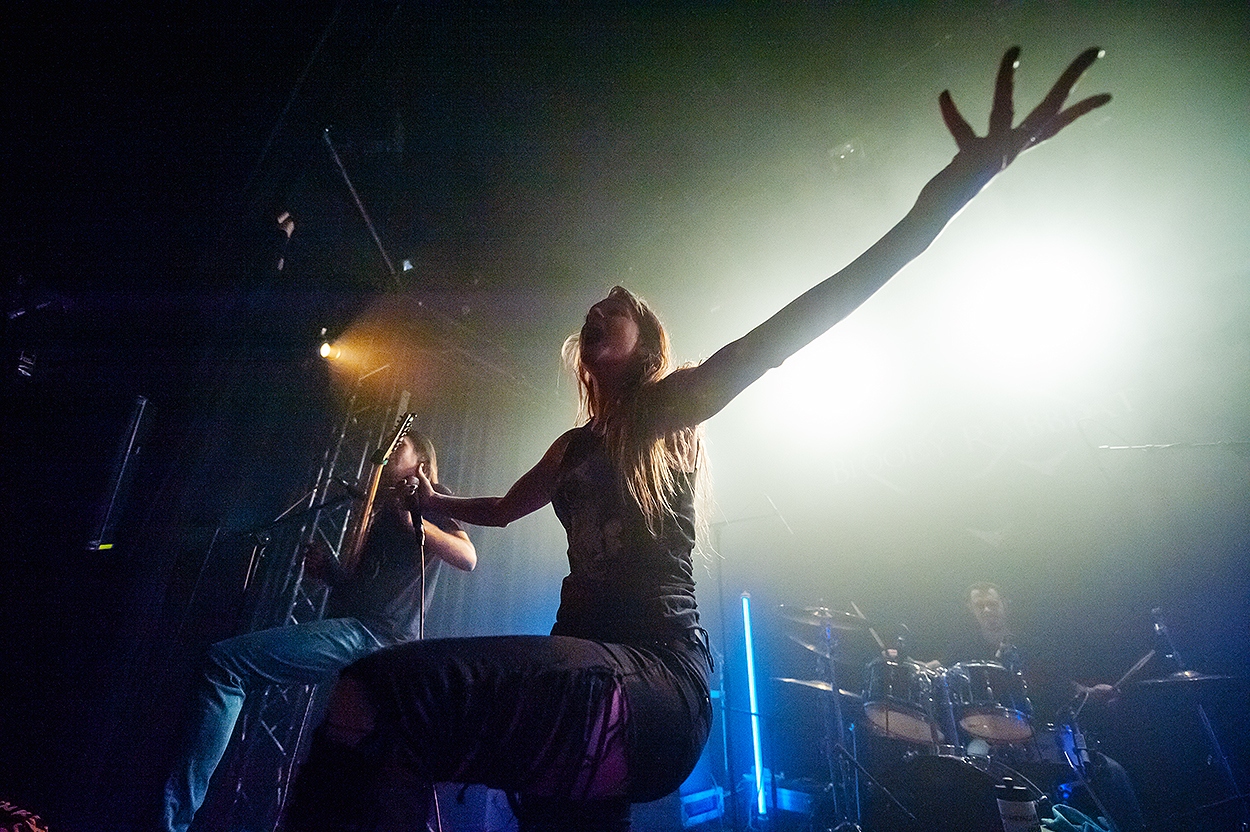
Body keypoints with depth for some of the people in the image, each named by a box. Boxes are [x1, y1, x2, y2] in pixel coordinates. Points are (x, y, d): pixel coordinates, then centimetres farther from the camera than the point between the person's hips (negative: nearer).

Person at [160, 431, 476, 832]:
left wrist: (413, 520, -21)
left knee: (224, 663, -16)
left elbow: (467, 557, -12)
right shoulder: (384, 507, 30)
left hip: (372, 632, -10)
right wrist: (327, 569, 13)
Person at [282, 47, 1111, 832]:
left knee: (374, 693, -26)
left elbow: (782, 331, -10)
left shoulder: (671, 405, 5)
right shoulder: (574, 446, 25)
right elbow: (502, 509, 44)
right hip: (585, 674, 8)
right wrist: (429, 498, 53)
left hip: (654, 681, -8)